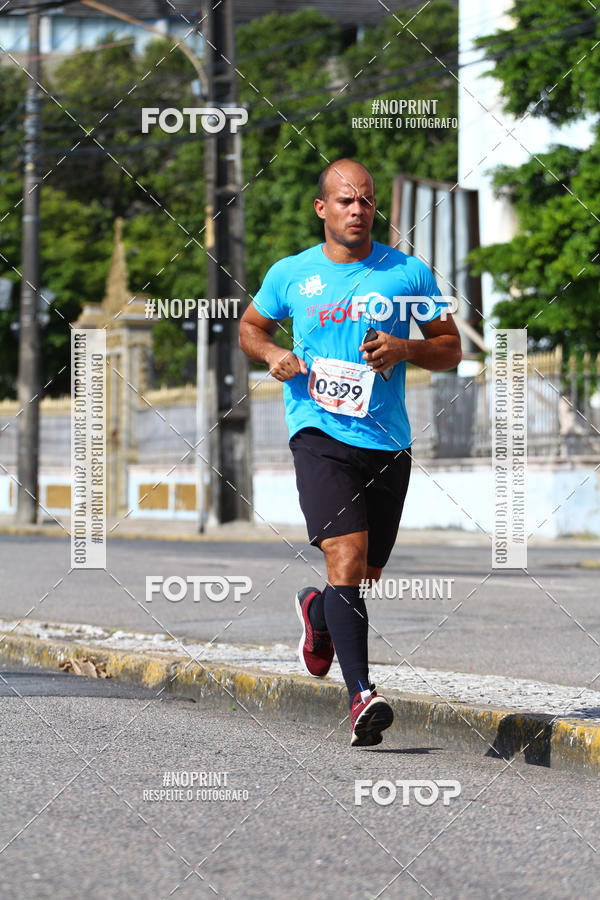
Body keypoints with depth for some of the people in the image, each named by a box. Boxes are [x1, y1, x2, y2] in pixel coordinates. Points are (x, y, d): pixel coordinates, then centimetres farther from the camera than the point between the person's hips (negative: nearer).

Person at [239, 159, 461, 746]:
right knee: (347, 559, -21)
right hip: (320, 433, -2)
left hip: (388, 443, 3)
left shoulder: (408, 274, 6)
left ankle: (315, 611, 48)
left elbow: (451, 349, 10)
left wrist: (405, 349, -10)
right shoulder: (290, 275, 7)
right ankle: (362, 696, -27)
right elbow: (250, 326, 24)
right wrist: (272, 355, 1)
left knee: (366, 577, 13)